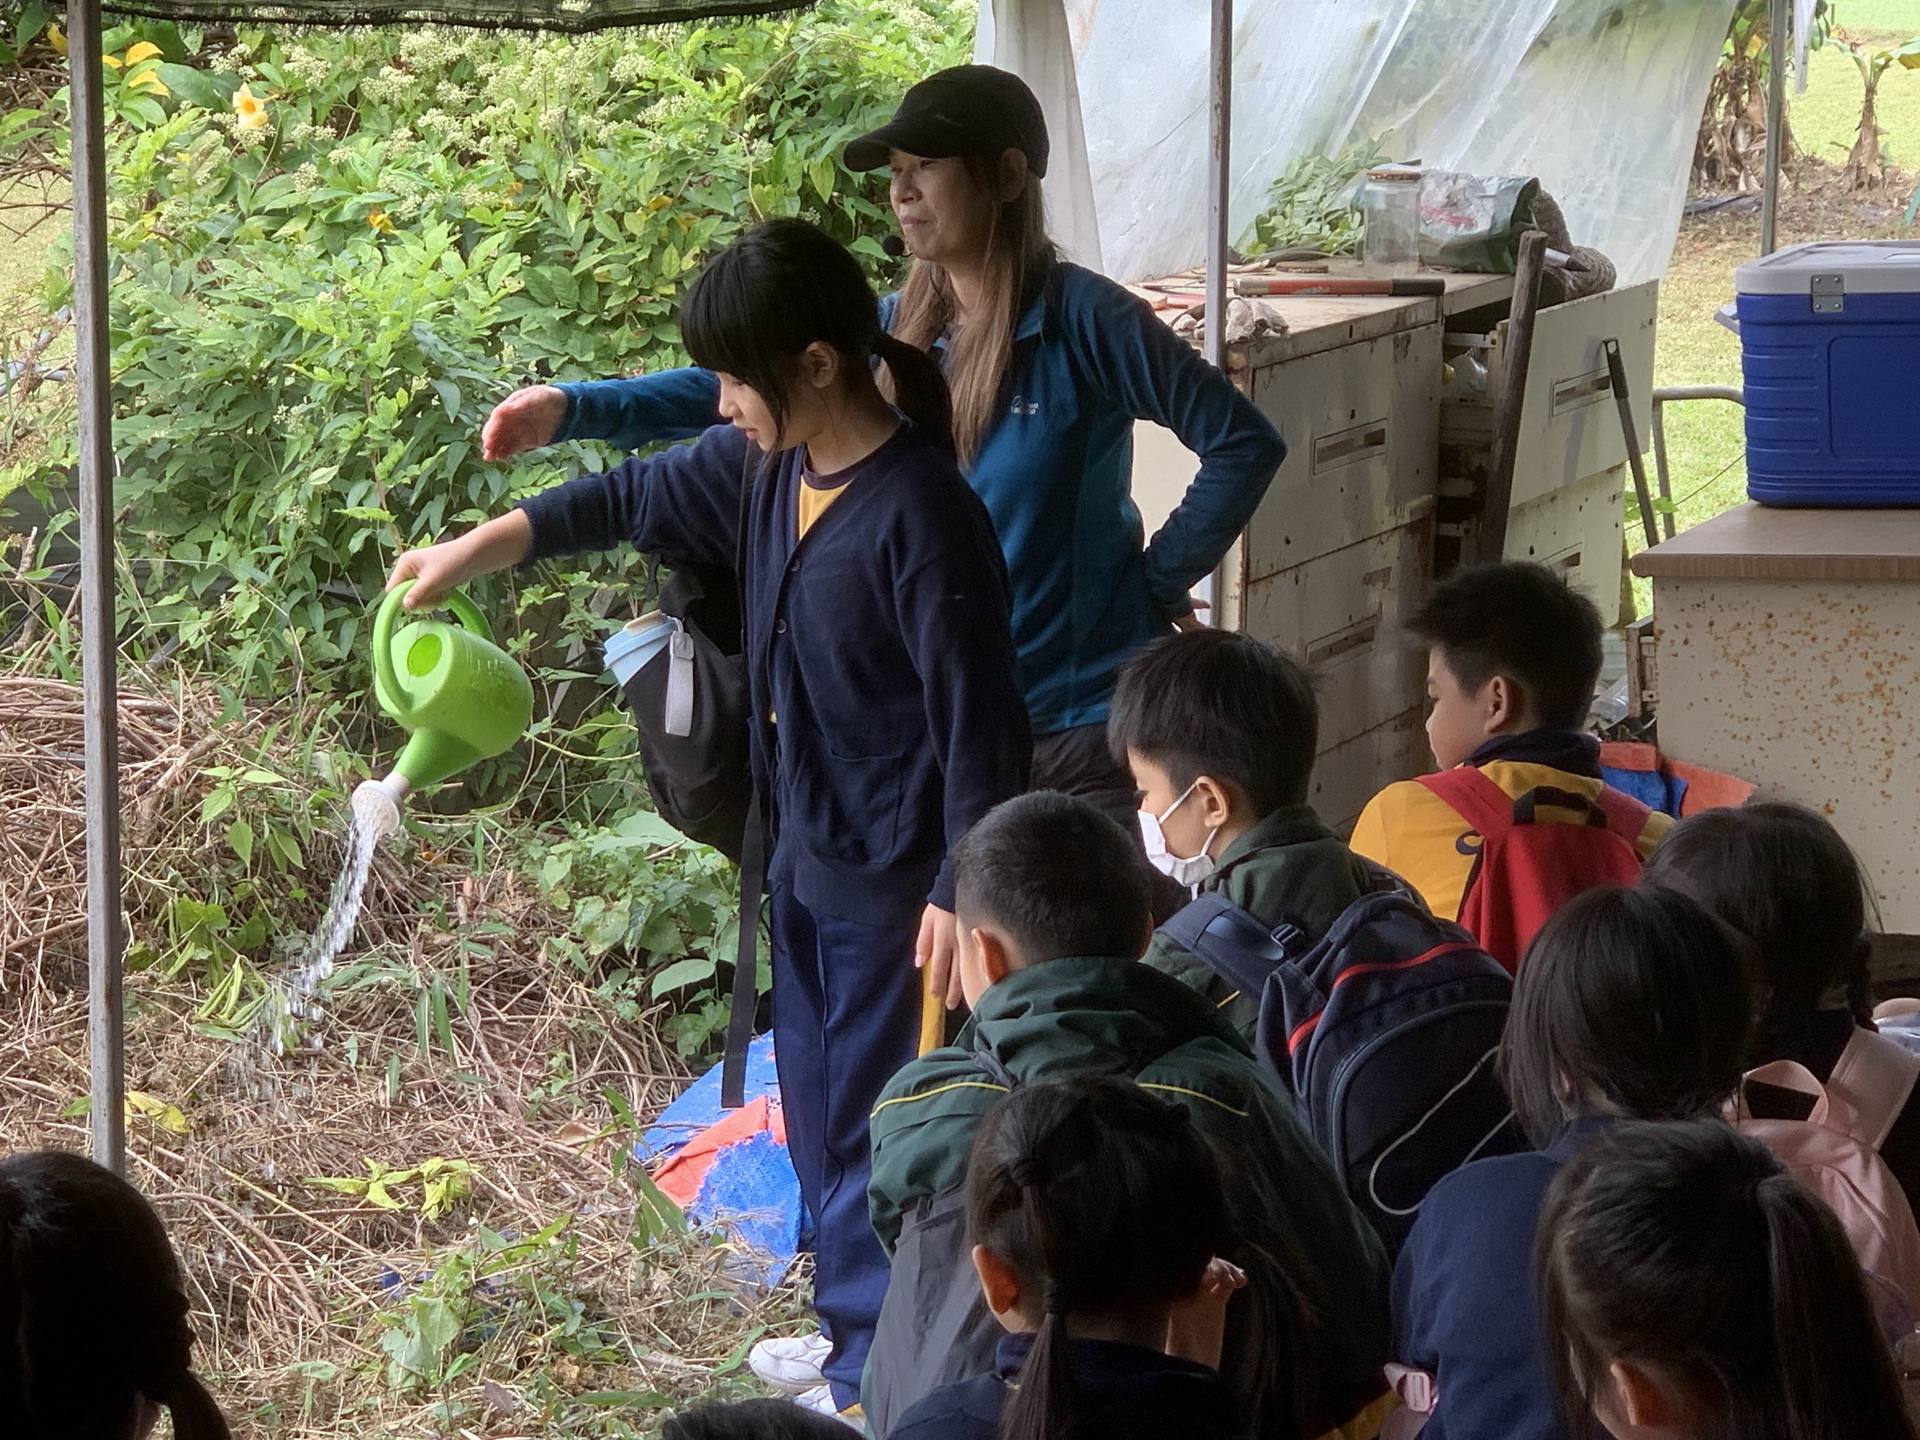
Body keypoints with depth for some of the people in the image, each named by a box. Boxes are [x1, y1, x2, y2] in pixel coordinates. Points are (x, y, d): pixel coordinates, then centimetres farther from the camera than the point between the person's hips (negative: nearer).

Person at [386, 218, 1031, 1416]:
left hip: (892, 873, -9)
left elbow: (979, 719, -23)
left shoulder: (922, 512, -26)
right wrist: (481, 549, 17)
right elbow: (642, 499, 17)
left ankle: (875, 1372, 14)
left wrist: (962, 893, -21)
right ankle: (855, 1326, 35)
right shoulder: (771, 466, -1)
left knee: (873, 1127, 2)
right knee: (818, 1109, 20)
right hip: (807, 855, 9)